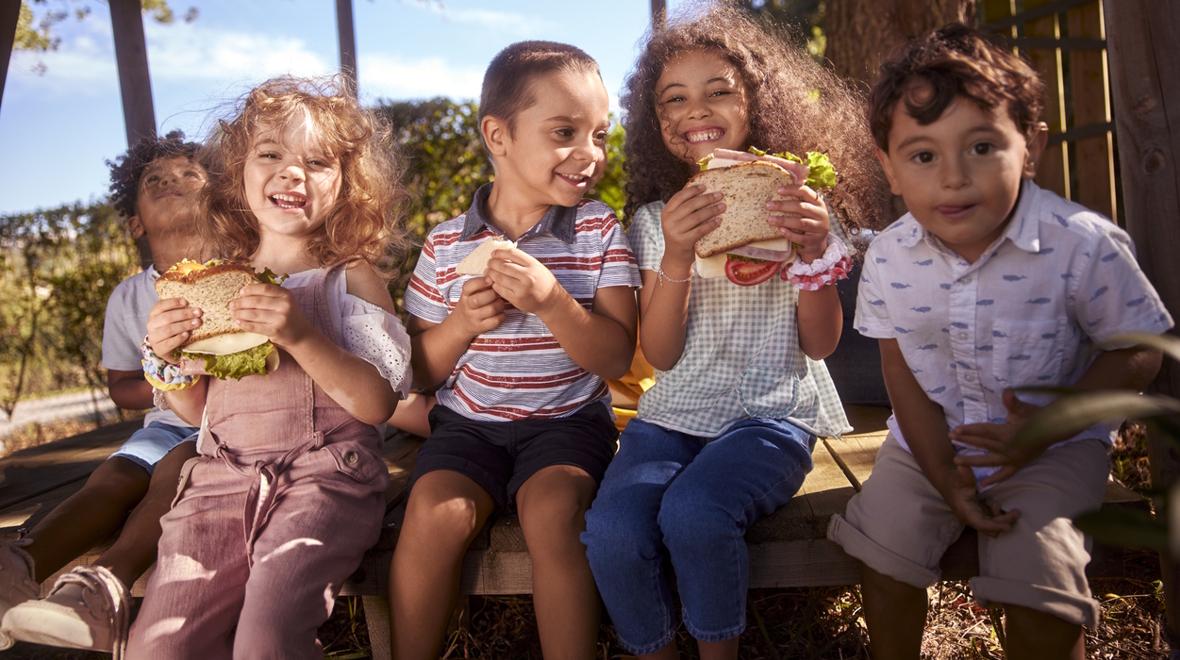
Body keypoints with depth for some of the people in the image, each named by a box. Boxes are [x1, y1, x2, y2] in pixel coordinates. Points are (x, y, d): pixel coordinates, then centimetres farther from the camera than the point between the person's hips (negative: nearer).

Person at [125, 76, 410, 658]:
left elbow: (378, 404, -6)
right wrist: (170, 359, 1)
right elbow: (198, 409, 21)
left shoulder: (352, 276, 4)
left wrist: (301, 336, -18)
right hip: (222, 475, 4)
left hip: (324, 474, -4)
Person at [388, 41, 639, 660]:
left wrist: (551, 301, -24)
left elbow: (615, 359, -8)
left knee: (551, 512, -28)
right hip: (468, 419, 1)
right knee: (435, 514, -24)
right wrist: (461, 323, -15)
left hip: (569, 418, -1)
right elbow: (421, 371, 6)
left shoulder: (599, 230, -2)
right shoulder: (446, 244, 0)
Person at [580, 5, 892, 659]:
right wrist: (676, 257, -16)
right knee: (611, 529, -26)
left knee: (692, 512, -31)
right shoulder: (656, 217, 8)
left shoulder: (792, 199, 3)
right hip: (672, 412, 2)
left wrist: (816, 251, -15)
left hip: (771, 413, -2)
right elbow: (660, 355, 0)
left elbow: (820, 343, 3)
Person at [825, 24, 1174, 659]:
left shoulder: (1084, 244, -22)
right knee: (882, 557, -2)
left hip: (1054, 447, -2)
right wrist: (943, 472, -14)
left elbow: (1137, 353, -10)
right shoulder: (887, 259, -13)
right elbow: (903, 374, -5)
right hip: (931, 440, 3)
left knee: (1034, 584, -17)